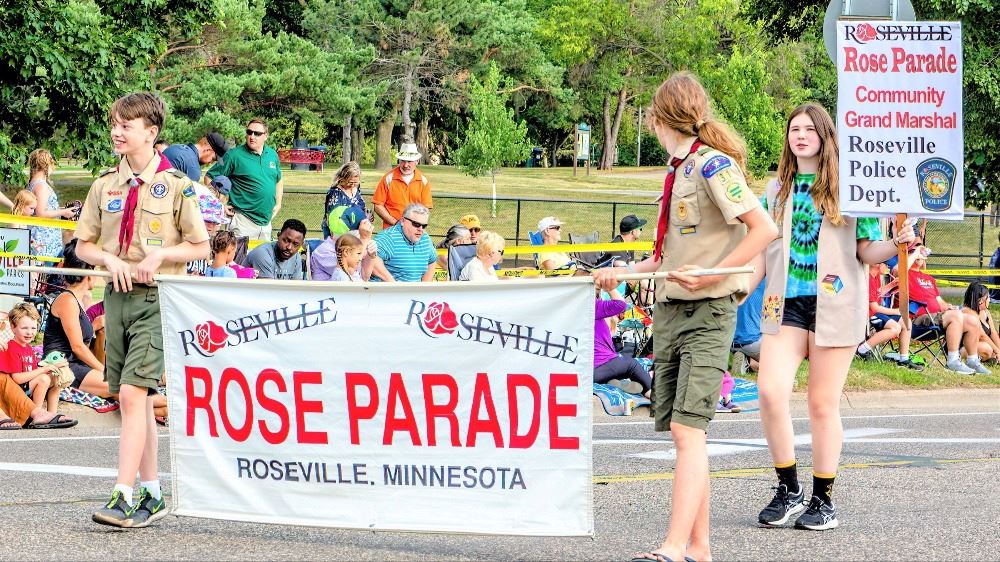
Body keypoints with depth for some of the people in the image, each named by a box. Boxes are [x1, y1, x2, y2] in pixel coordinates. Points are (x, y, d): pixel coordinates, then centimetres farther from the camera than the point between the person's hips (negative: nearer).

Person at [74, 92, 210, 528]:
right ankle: (152, 495, 19)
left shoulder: (175, 185, -4)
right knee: (135, 399, 10)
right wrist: (109, 259, -6)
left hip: (157, 299, -5)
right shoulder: (106, 184, 9)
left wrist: (160, 254, -15)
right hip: (118, 295, 5)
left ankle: (123, 497, -19)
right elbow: (83, 245, 14)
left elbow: (200, 247, 0)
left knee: (133, 394, -16)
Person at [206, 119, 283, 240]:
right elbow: (210, 177, -6)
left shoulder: (272, 155, 9)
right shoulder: (234, 155, -8)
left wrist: (278, 204, 16)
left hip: (266, 221, 6)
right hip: (243, 220, -6)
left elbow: (279, 180, 25)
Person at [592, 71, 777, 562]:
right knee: (679, 432, 7)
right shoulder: (679, 168, 15)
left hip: (707, 313, -9)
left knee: (687, 429, -17)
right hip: (669, 312, 9)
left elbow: (764, 229, -18)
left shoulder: (712, 164, -11)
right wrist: (623, 272, 18)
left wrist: (712, 276, -22)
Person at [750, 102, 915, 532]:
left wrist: (897, 244, -17)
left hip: (834, 305, -3)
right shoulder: (777, 190, 14)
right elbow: (764, 253, 18)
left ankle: (823, 500, 12)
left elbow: (867, 252, 2)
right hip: (786, 303, 3)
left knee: (823, 404, 0)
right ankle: (788, 491, 1)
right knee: (770, 390, -14)